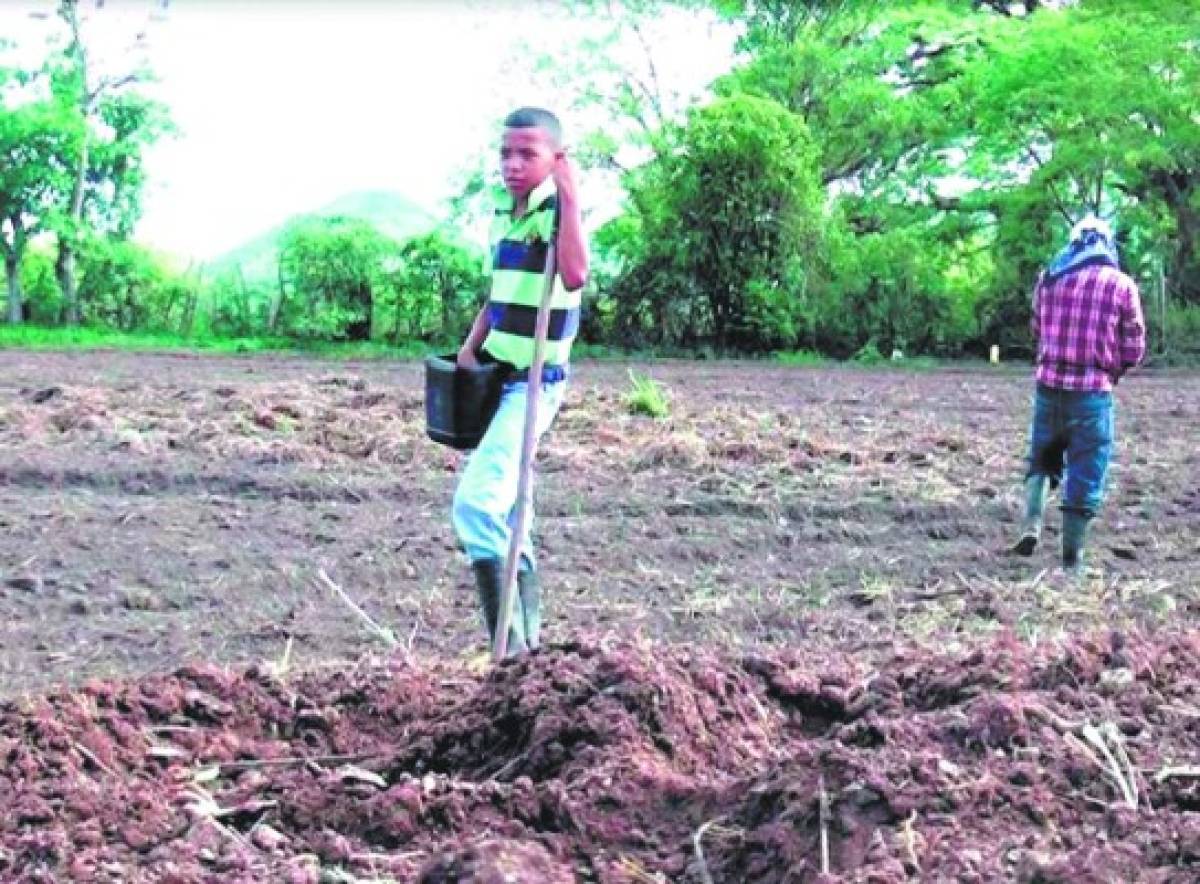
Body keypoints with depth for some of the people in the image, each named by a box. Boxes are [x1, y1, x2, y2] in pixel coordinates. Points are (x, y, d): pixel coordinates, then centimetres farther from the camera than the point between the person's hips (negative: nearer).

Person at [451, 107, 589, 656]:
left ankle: (510, 649, -18)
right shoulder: (502, 211, 10)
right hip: (495, 376, 9)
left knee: (477, 503, -22)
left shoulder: (558, 213, -15)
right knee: (503, 508, 16)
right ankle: (526, 635, 29)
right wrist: (472, 346, 9)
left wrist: (569, 195, -33)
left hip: (534, 383, -9)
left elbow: (575, 275, -36)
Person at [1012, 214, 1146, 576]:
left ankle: (1031, 526, 4)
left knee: (1042, 460, 23)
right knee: (1085, 476, 7)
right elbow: (1134, 350, -2)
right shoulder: (1122, 285, -6)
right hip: (1093, 393, -3)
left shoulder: (1048, 278, 3)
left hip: (1049, 386, 3)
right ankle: (1072, 559, 11)